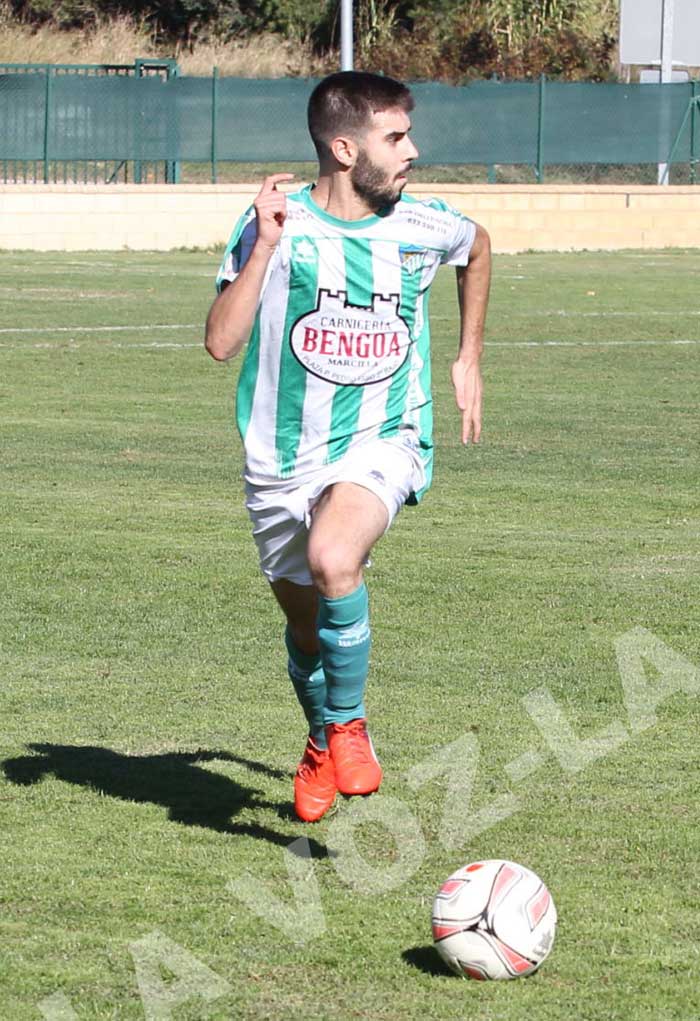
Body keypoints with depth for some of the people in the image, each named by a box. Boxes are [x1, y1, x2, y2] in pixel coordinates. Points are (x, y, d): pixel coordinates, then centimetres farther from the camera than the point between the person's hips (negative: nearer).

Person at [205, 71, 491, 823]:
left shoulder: (424, 227, -4)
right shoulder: (277, 224, -11)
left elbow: (479, 248, 22)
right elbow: (221, 342, -18)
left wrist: (469, 359, 20)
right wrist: (265, 247, -26)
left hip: (381, 442, -1)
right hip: (283, 457, 1)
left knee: (333, 558, -31)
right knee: (304, 621, 15)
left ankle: (348, 725, -11)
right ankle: (321, 747, 45)